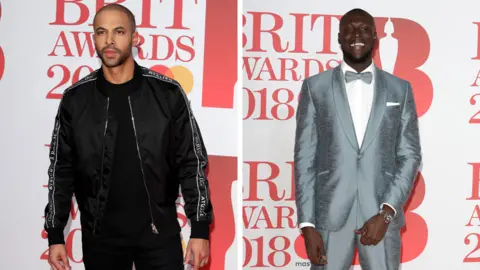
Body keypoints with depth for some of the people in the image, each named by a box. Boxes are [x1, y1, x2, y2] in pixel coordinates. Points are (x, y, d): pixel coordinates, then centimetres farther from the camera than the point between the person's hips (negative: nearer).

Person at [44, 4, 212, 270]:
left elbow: (192, 163, -3)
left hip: (159, 232, -1)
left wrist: (200, 230, -6)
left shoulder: (167, 93, -6)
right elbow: (61, 169, 4)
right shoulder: (75, 98, -1)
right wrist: (55, 235, 2)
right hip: (100, 236, 1)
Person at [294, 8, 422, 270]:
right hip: (329, 214, -1)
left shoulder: (400, 89, 6)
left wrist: (386, 213, -8)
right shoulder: (315, 87, 3)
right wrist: (307, 225, -6)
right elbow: (305, 157, 0)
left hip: (380, 214, 1)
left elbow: (410, 155, 4)